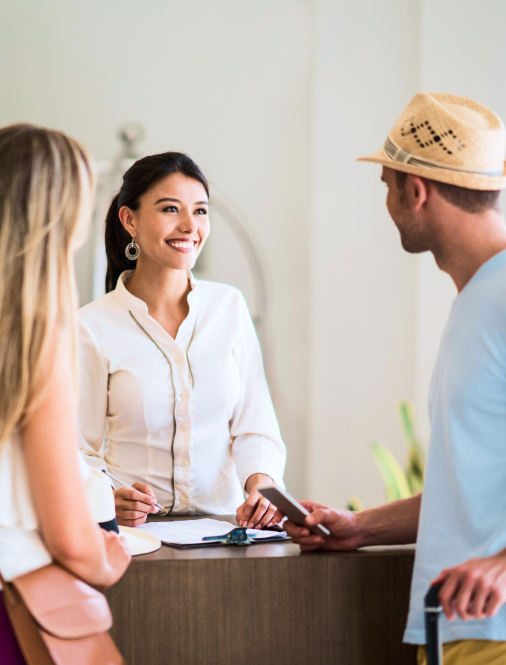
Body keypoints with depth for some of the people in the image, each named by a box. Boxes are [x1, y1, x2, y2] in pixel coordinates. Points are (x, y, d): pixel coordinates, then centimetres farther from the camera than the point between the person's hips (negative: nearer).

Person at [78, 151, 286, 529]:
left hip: (222, 526, 2)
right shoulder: (92, 328, -2)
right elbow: (80, 452, 1)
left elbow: (254, 428, 9)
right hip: (135, 534, -1)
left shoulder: (229, 307, 9)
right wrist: (111, 501, -20)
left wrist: (260, 486, -11)